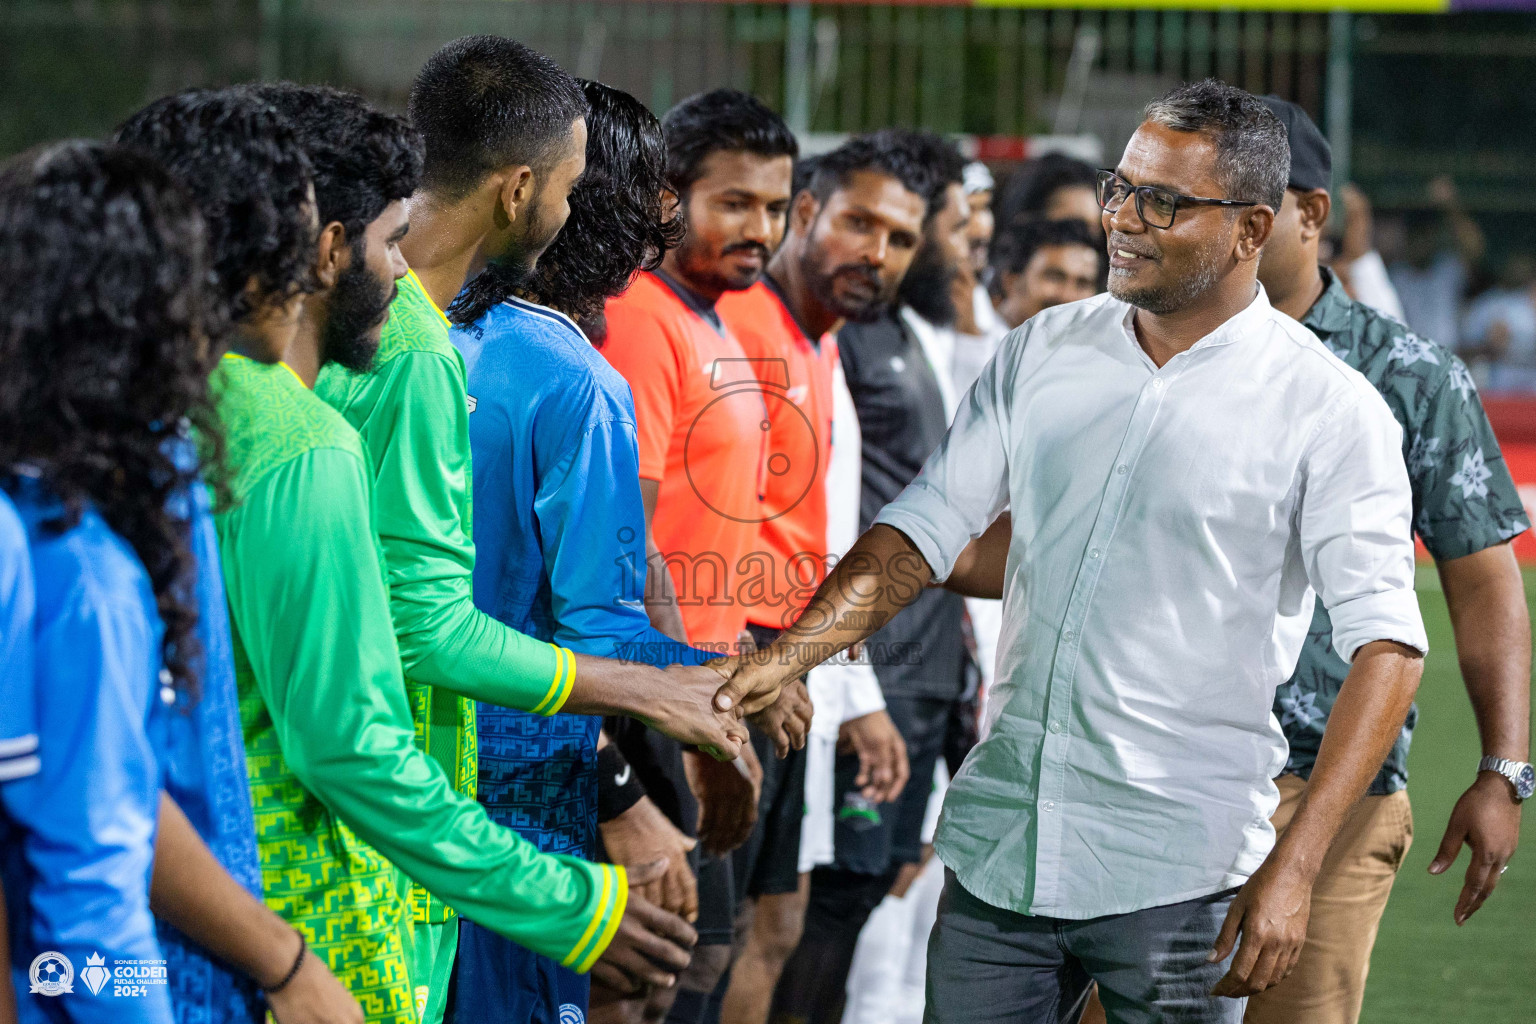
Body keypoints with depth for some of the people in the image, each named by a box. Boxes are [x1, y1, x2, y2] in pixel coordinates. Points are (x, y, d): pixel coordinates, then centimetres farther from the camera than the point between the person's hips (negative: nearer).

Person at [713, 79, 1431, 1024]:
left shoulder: (1327, 407, -7)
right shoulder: (1042, 353, 9)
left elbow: (1387, 644, -11)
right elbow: (923, 532, 11)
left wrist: (1293, 868, -19)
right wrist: (789, 656, -7)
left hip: (1180, 874, -4)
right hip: (1001, 842, 4)